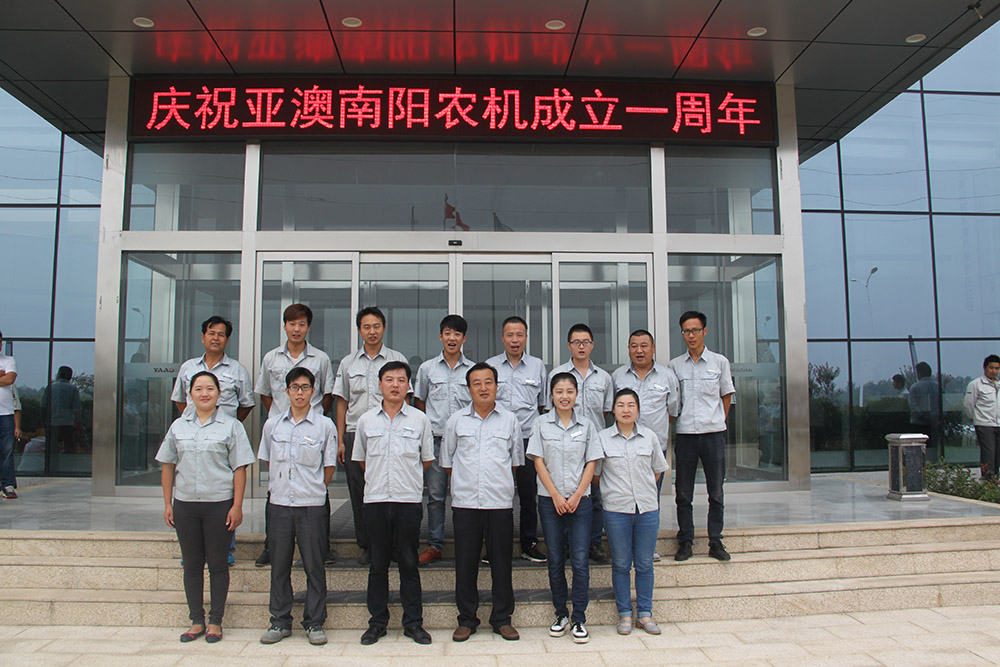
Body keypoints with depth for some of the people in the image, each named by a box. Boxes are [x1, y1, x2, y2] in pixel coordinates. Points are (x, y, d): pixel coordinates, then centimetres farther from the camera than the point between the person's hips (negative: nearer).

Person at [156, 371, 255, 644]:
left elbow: (239, 469, -4)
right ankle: (196, 621, 21)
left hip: (219, 505, -3)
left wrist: (237, 506, -9)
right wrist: (167, 504, 7)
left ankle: (215, 622, 15)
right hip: (185, 504, 3)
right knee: (191, 564, 10)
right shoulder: (178, 426, 9)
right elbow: (168, 466, 13)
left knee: (218, 564, 4)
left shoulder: (231, 426, 0)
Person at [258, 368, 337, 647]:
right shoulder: (272, 425, 7)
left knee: (314, 566, 3)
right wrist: (276, 488, 10)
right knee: (279, 565, 9)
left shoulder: (324, 425, -2)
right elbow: (268, 461, 16)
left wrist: (313, 490, 2)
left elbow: (329, 467, 3)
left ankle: (314, 623, 15)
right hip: (279, 503, 3)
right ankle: (280, 622, 22)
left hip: (312, 505, -2)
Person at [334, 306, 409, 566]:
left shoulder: (397, 359, 6)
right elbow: (342, 403, 13)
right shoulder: (348, 362, 13)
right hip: (355, 435, 2)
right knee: (359, 493, 5)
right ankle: (366, 546, 17)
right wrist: (340, 440, 7)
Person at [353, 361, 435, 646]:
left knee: (409, 563, 5)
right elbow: (361, 459, 16)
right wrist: (380, 479, 10)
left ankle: (413, 623, 14)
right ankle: (377, 622, 19)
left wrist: (406, 479, 7)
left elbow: (426, 459, 10)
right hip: (375, 500, 1)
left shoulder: (419, 419, 2)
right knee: (378, 564, 8)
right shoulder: (366, 420, 6)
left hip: (408, 500, -1)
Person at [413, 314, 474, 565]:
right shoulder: (427, 368, 8)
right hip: (435, 439, 1)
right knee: (435, 495, 4)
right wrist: (425, 430, 7)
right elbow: (419, 401, 16)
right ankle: (434, 545, 14)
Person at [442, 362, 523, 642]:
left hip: (500, 501, 0)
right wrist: (467, 480, 10)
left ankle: (502, 619, 20)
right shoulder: (456, 421, 6)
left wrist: (497, 480, 12)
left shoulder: (509, 420, 7)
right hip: (465, 502, 0)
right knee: (465, 563, 5)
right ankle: (466, 619, 19)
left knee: (501, 562, 6)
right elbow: (447, 461, 13)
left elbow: (516, 460, 15)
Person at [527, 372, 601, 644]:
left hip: (580, 500, 0)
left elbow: (591, 463, 3)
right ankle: (561, 614, 21)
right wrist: (556, 496, -9)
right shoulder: (541, 424, 2)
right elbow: (539, 462, -1)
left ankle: (579, 619, 8)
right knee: (555, 560, 7)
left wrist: (576, 496, -8)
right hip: (550, 500, 0)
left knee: (580, 560, -2)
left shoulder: (586, 425, 5)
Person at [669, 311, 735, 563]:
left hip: (714, 433, -1)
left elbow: (726, 397, 10)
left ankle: (715, 541, 17)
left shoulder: (720, 362, 4)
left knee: (716, 491, 6)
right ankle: (685, 541, 15)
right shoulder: (675, 365, 6)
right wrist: (679, 421, 4)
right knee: (683, 492, 5)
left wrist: (717, 422, 5)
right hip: (685, 435, 1)